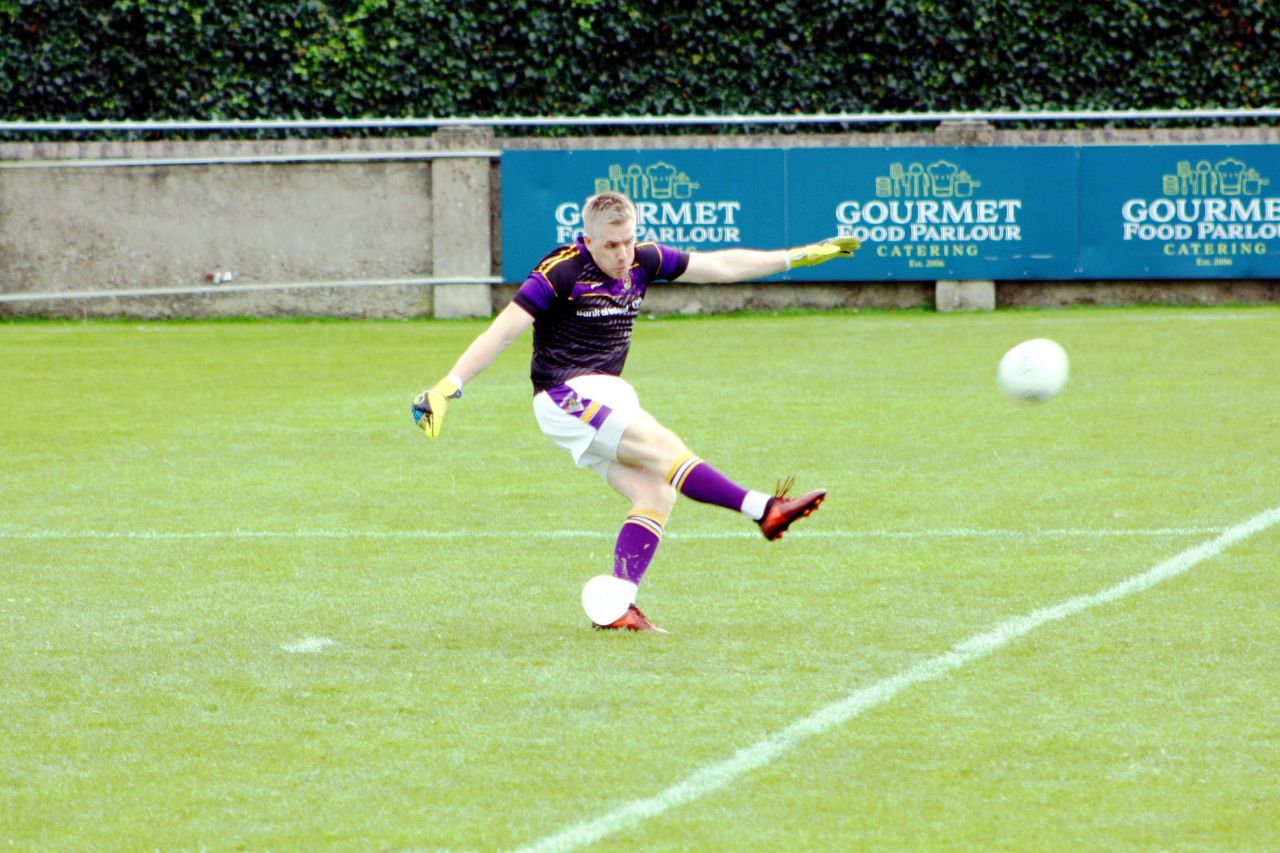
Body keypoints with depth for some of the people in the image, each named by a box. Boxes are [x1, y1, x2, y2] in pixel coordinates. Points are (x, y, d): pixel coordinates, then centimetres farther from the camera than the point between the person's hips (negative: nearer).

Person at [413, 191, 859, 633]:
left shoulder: (643, 261, 4)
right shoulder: (561, 272, -15)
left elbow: (721, 265, 13)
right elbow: (502, 330, -17)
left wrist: (800, 256, 14)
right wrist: (448, 387, -24)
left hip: (609, 397, 8)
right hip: (567, 395, -8)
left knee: (656, 493, -9)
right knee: (665, 449, -22)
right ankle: (763, 510, -23)